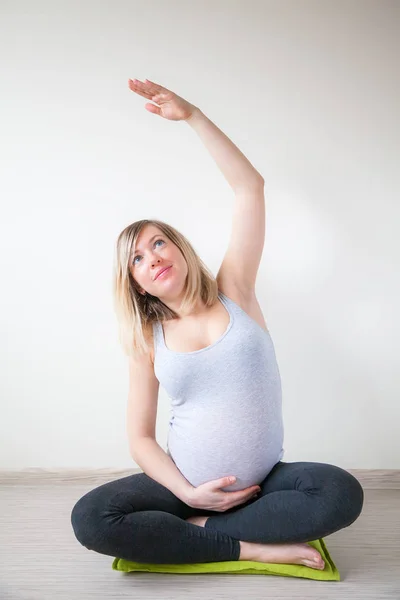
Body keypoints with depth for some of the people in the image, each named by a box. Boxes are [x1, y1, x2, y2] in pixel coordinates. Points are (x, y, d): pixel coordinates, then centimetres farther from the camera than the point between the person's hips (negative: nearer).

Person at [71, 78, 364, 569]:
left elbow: (249, 186, -4)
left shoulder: (233, 295, 1)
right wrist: (186, 492, -14)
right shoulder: (147, 341, 3)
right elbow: (139, 437, 1)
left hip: (263, 481, 0)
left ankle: (198, 530, -15)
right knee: (90, 519, -24)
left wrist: (192, 116, -7)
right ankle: (253, 547, -17)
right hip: (189, 484, 1)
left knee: (342, 493, -30)